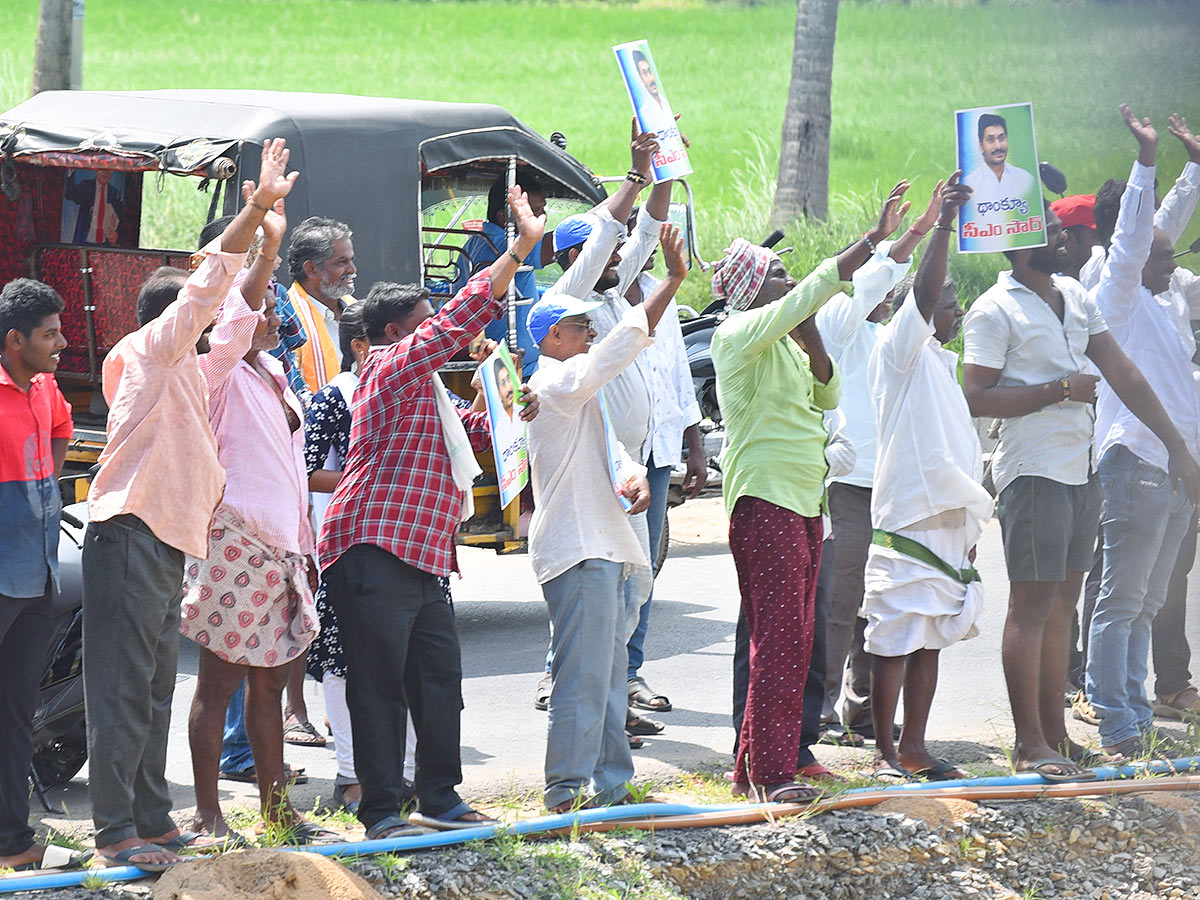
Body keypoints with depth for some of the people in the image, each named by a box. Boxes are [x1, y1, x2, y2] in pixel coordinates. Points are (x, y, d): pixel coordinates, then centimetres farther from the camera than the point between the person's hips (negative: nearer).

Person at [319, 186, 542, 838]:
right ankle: (382, 812, -6)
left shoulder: (424, 388, 26)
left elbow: (465, 431, 41)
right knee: (379, 683, -7)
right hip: (377, 548, -10)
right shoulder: (393, 369, -5)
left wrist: (503, 413, 22)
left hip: (422, 558, 10)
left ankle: (439, 799, 17)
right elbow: (460, 318, -14)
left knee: (439, 676, 10)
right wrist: (521, 248, -15)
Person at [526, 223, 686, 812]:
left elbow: (612, 449, 23)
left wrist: (633, 478, 0)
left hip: (602, 544, 11)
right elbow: (622, 343, -21)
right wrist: (673, 282, -20)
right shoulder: (558, 383, -11)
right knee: (584, 674, -11)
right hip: (576, 548, -11)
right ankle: (568, 788, -8)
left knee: (609, 670, 15)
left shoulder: (581, 391, 23)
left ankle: (609, 782, 21)